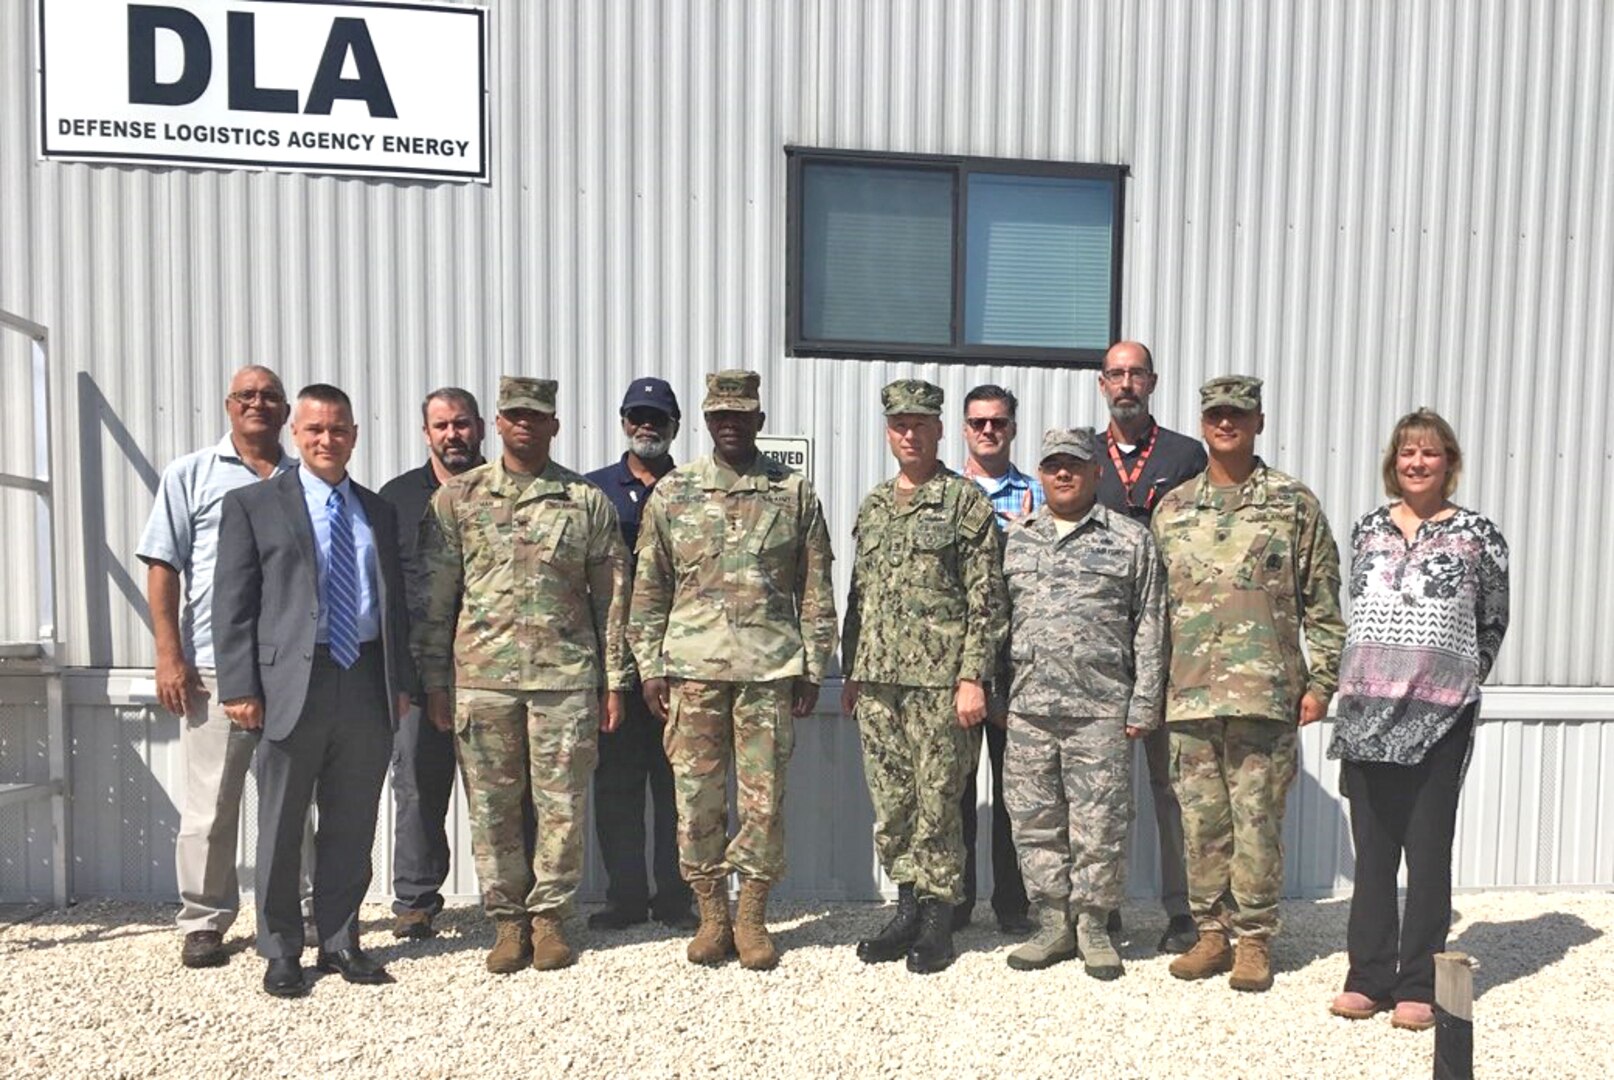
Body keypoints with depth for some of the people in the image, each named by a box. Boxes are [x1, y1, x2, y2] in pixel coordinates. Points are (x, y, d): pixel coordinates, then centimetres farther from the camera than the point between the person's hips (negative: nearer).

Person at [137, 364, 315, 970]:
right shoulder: (190, 475, 6)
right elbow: (163, 566, 2)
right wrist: (169, 655, -6)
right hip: (215, 667, -2)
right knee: (210, 802, 4)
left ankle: (311, 905, 25)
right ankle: (203, 921, 19)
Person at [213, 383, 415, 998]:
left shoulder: (377, 512, 16)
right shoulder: (254, 504, 4)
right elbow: (233, 603, -2)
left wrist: (401, 679, 10)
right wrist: (240, 687, -9)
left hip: (368, 684, 4)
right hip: (293, 682, -3)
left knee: (352, 826, 10)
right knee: (282, 826, 6)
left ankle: (340, 941, 23)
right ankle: (281, 952, 20)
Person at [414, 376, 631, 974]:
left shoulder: (588, 501, 5)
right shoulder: (456, 498, 6)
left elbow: (611, 595, 7)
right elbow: (435, 596, 7)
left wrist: (613, 680, 4)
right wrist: (434, 680, 4)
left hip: (566, 677, 0)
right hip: (481, 677, 1)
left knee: (561, 805, 4)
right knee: (492, 807, 7)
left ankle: (549, 914, 21)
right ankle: (507, 919, 23)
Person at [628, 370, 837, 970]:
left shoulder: (795, 493, 5)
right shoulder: (672, 493, 7)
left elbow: (815, 589, 6)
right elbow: (649, 589, 8)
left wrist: (813, 667, 2)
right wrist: (649, 666, 3)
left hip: (770, 667, -1)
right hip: (691, 666, 1)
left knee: (764, 797, 4)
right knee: (696, 795, 6)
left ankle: (752, 917, 20)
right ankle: (711, 915, 22)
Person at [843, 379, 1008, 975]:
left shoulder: (965, 500, -2)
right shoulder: (873, 506, 15)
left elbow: (987, 598, -6)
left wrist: (973, 677, -12)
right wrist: (851, 672, 15)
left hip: (940, 679, -5)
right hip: (876, 679, 6)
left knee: (936, 802, 2)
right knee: (890, 803, 10)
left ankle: (938, 919, 16)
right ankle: (908, 908, 25)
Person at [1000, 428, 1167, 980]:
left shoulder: (1131, 540, 4)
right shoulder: (1014, 540, 12)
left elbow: (1150, 629, 2)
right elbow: (996, 619, 14)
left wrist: (1143, 705, -3)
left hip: (1101, 709, -3)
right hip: (1027, 707, 3)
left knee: (1099, 825, 2)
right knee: (1035, 821, 9)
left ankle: (1093, 924, 20)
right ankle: (1053, 923, 22)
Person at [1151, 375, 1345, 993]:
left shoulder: (1293, 504, 4)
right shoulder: (1172, 509, 12)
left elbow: (1323, 601, 3)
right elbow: (1155, 603, 13)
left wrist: (1321, 681, -2)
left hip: (1266, 692, -3)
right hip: (1188, 694, 3)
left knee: (1257, 818, 3)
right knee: (1200, 818, 9)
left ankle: (1254, 939, 17)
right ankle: (1212, 931, 22)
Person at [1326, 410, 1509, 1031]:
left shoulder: (1478, 535, 3)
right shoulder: (1367, 529, 11)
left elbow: (1493, 623, 10)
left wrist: (1463, 678, 7)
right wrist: (1346, 682, 12)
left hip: (1439, 713, -3)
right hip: (1367, 707, 3)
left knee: (1428, 850, 4)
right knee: (1372, 847, 9)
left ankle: (1419, 986, 15)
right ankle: (1369, 977, 18)